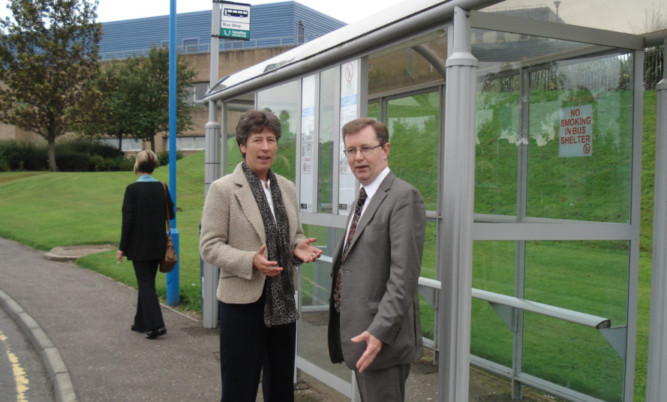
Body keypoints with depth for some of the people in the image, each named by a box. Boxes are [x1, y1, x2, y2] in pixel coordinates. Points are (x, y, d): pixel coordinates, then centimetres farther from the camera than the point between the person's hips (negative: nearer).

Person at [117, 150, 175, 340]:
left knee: (145, 283, 0)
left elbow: (128, 220, -13)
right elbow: (170, 214, 5)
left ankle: (156, 324, -8)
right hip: (157, 244, 5)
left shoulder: (132, 189, -13)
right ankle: (142, 322, 26)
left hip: (139, 245, -5)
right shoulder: (162, 187, 0)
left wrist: (122, 247, -7)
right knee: (148, 282, 16)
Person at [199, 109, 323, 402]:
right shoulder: (223, 189, -8)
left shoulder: (287, 188, 9)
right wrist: (251, 261, -25)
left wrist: (299, 248, -5)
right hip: (243, 301, -5)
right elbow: (209, 246, -11)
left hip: (282, 300, 6)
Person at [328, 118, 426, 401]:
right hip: (358, 335, 9)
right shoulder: (364, 199, 15)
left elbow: (404, 275, -21)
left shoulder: (404, 197, -13)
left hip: (382, 338, -9)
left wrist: (379, 332, -25)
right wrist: (337, 334, 17)